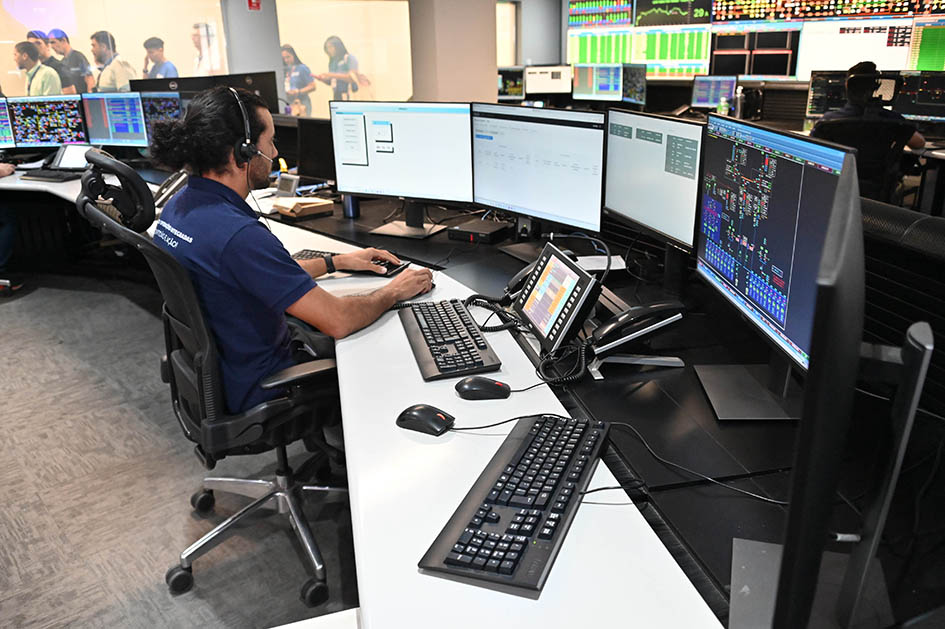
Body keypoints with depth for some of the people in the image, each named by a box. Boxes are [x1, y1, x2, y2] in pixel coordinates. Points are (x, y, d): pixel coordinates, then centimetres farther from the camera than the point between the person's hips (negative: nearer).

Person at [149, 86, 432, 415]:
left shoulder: (179, 204, -2)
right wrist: (393, 292, -11)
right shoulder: (239, 235, -34)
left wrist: (336, 261, 13)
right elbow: (337, 320, -29)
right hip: (253, 390, -9)